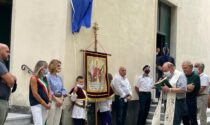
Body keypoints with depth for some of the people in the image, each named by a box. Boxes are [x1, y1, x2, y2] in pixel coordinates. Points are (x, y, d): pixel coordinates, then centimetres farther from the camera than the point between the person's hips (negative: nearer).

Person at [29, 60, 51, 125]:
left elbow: (48, 91, 16)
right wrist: (45, 104, -12)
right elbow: (35, 94, -14)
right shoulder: (34, 78, -9)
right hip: (36, 105, -8)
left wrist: (49, 102, -1)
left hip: (45, 105, 8)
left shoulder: (45, 78, 13)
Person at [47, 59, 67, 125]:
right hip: (52, 100, -7)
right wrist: (57, 100, -12)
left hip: (60, 101, 7)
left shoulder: (59, 78, 12)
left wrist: (61, 99, -1)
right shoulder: (48, 77, -10)